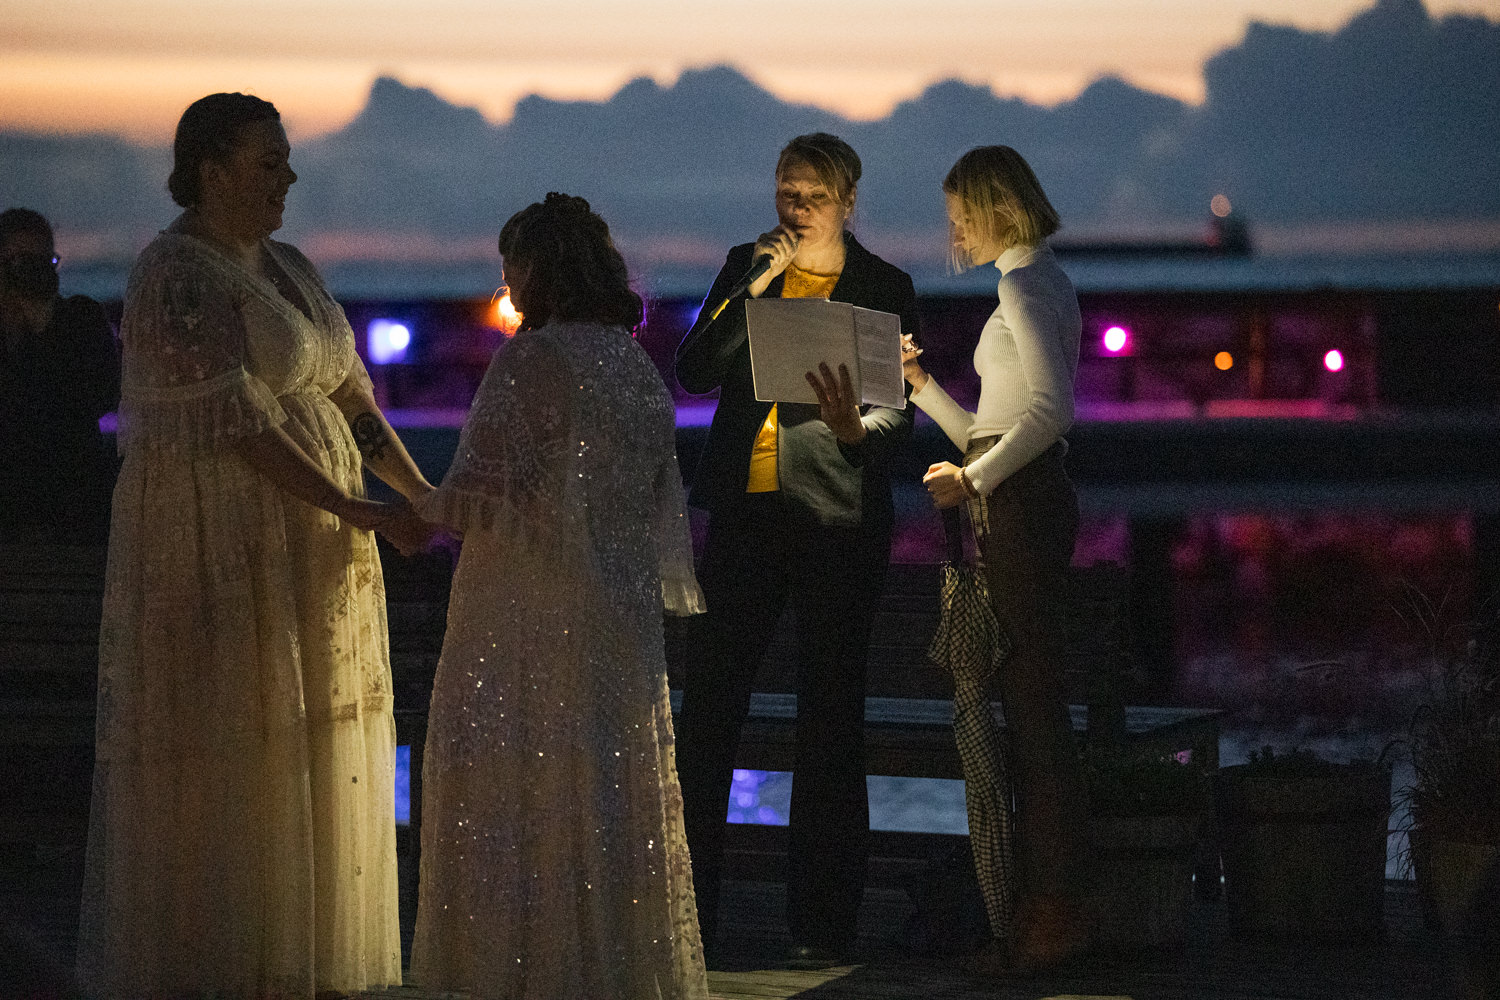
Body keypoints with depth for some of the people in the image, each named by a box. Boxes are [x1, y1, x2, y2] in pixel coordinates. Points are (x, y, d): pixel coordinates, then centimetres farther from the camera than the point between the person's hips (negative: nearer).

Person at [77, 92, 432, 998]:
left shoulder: (287, 268, 14)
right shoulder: (179, 276, -14)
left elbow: (349, 393, 14)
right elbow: (240, 423, -20)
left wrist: (423, 494, 2)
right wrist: (360, 512, -18)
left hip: (305, 552, 9)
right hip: (216, 542, -9)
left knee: (301, 752, 10)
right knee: (225, 760, -4)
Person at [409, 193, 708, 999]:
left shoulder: (533, 360, -14)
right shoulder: (638, 366, 8)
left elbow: (484, 493, -17)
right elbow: (658, 507, 13)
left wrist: (423, 510, 1)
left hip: (528, 616, -7)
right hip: (618, 624, 7)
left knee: (515, 796, 0)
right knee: (609, 800, 12)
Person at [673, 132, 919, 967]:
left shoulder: (884, 288, 1)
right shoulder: (746, 267, 10)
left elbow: (901, 413, -4)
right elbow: (695, 372, 1)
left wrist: (857, 428, -27)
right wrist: (758, 287, -9)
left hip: (835, 515, -3)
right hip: (745, 509, 3)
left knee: (830, 718, 1)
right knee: (708, 702, 3)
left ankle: (823, 921, 6)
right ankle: (690, 905, 11)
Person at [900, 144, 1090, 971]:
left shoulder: (1024, 281, -8)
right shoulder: (1038, 283, 22)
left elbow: (1052, 406, -21)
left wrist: (973, 478, -16)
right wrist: (916, 381, 17)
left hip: (1019, 503, -10)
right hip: (1020, 504, 10)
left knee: (1030, 701, -9)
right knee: (1030, 703, 10)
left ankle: (1051, 914, -9)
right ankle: (1047, 909, 12)